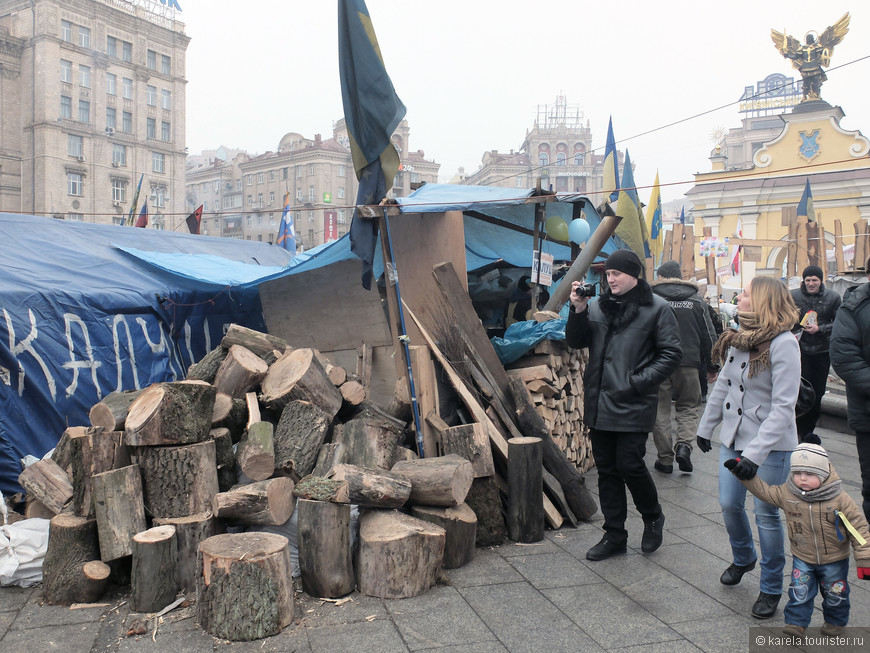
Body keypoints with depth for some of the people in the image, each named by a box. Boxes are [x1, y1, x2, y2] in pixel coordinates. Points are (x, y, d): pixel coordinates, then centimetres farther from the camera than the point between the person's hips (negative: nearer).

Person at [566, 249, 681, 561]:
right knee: (607, 470, 11)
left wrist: (638, 382, -15)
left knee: (629, 465, -6)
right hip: (599, 404, 5)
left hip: (633, 406, -5)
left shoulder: (656, 308, -4)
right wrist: (578, 310, -9)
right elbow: (575, 341, 7)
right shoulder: (598, 306, 10)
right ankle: (614, 535, 24)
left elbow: (670, 355, -6)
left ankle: (653, 517, 24)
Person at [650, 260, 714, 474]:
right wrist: (708, 364, 17)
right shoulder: (696, 302, 5)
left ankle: (665, 458, 9)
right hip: (688, 363, 1)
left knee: (661, 409, 7)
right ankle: (684, 444, -7)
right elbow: (707, 337, 8)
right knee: (689, 407, 15)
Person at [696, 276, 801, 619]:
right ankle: (743, 558, 42)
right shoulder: (737, 339, 3)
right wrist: (705, 426, 18)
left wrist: (756, 452, -26)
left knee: (766, 514, 4)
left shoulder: (783, 344, -19)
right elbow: (722, 385, 14)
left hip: (770, 445, -6)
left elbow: (783, 407, -22)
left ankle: (771, 588, 24)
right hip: (733, 438, 6)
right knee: (729, 504, 13)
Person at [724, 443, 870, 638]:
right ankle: (796, 623, 13)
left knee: (835, 593, 17)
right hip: (802, 558, 1)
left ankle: (835, 622, 39)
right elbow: (763, 490, 1)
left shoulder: (840, 500, -21)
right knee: (799, 591, -1)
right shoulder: (786, 494, -13)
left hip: (834, 560, -1)